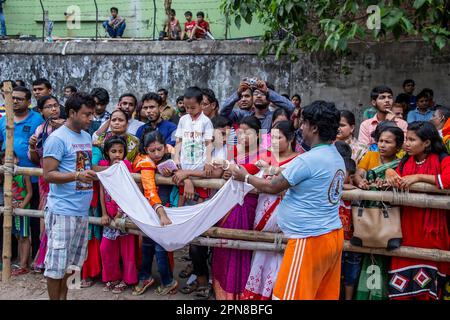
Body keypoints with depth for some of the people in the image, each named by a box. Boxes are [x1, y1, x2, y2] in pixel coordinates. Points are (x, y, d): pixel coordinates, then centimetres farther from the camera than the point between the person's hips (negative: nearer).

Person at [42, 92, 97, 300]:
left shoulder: (87, 136, 13)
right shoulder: (57, 138, -11)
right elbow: (48, 174, -16)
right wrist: (77, 176, -27)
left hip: (82, 209, 8)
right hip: (62, 210, -8)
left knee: (71, 261, 17)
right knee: (56, 263, 0)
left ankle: (63, 296, 30)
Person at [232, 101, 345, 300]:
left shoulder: (308, 160, -19)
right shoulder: (337, 158, 9)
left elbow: (272, 188, -10)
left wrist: (245, 177, 6)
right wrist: (279, 172, 21)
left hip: (310, 240, -9)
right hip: (333, 236, 9)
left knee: (290, 295, 2)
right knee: (326, 295, 15)